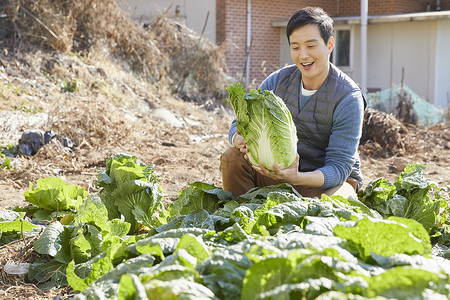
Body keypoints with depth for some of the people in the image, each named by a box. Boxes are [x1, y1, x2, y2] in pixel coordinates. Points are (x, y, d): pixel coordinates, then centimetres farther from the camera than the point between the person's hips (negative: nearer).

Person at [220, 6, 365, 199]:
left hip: (328, 181, -3)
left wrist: (297, 178, -42)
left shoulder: (349, 98, -18)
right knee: (232, 158, -19)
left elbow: (339, 167, -21)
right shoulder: (277, 80, -3)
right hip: (281, 168, 4)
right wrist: (241, 140, -30)